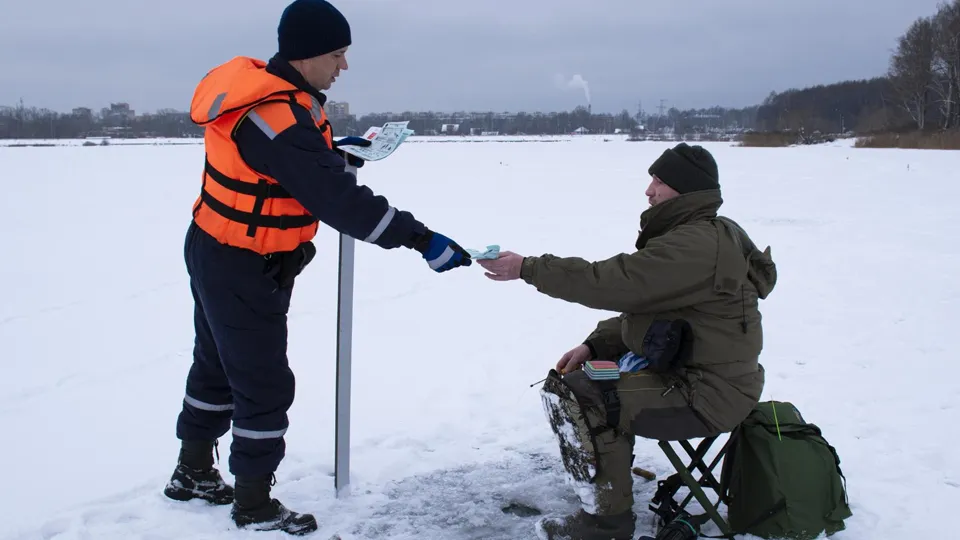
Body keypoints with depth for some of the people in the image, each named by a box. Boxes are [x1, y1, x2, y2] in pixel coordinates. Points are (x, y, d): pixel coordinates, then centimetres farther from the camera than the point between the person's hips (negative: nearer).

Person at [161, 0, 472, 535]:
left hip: (219, 258, 10)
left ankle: (194, 471, 41)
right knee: (265, 386, 2)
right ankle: (254, 505, 18)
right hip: (243, 272, -10)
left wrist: (331, 152, 1)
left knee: (218, 365, 23)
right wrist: (420, 239, -36)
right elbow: (339, 198, -36)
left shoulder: (273, 93, -1)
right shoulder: (274, 116, -31)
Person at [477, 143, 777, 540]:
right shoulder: (693, 236, 12)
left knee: (570, 396, -17)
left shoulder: (696, 246, -23)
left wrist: (526, 268, -20)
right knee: (579, 375, 16)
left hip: (705, 395, -11)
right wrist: (594, 346, 3)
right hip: (684, 370, 11)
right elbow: (638, 308, 15)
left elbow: (611, 282, -27)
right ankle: (611, 476, 25)